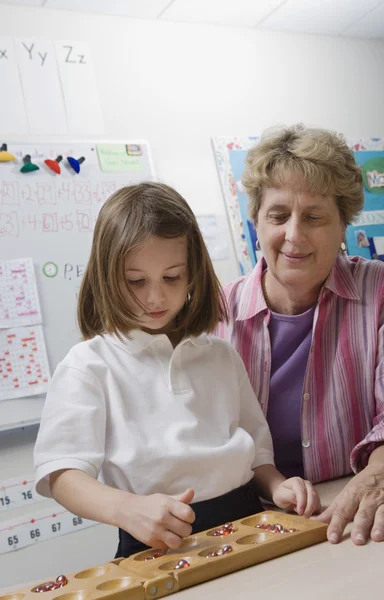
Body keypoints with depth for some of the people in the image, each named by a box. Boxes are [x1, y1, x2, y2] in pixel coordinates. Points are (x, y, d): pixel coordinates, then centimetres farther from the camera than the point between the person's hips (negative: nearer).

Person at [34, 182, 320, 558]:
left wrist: (276, 485, 1)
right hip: (157, 544, -4)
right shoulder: (90, 364, 1)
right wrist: (127, 509, -27)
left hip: (247, 523, 5)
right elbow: (61, 472, -8)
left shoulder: (221, 355, 17)